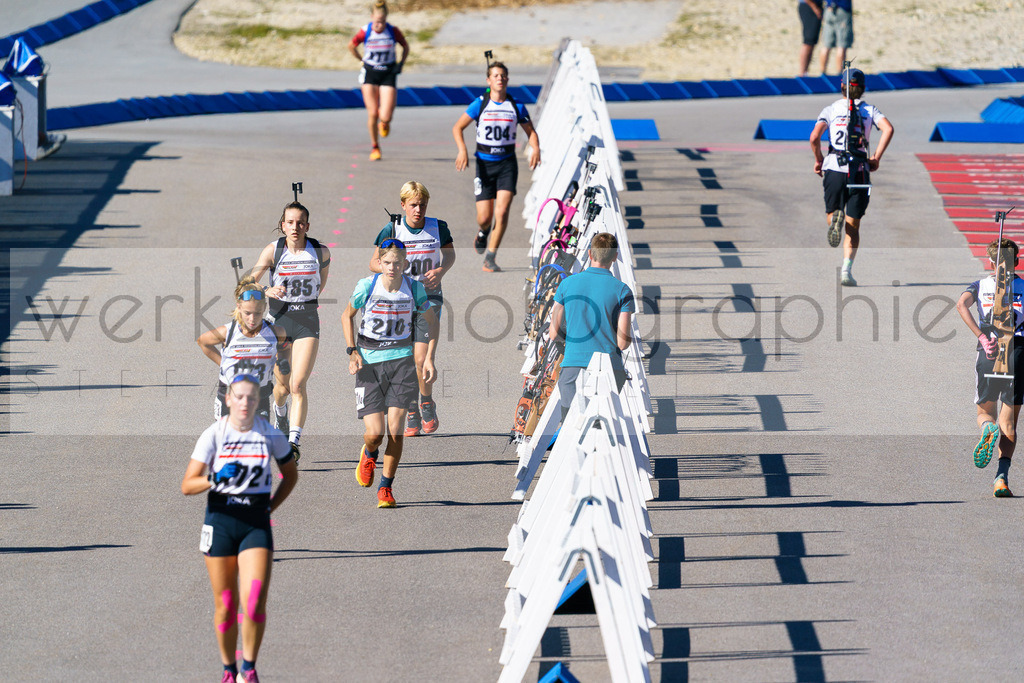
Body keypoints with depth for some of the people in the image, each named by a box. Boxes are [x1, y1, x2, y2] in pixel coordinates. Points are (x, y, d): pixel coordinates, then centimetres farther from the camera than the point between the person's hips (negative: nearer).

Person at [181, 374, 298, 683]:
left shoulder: (270, 435, 0)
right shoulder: (213, 434, -5)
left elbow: (291, 475, 17)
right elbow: (187, 485, -7)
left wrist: (270, 507, 8)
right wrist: (214, 480, -24)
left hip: (256, 524, 0)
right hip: (220, 522, 0)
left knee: (254, 602, -14)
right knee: (225, 605, 4)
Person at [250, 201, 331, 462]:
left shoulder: (320, 252, -5)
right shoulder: (273, 250, -7)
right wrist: (269, 291, -27)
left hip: (307, 321, -1)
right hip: (279, 317, 1)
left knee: (298, 385, -15)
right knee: (283, 386, 13)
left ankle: (293, 441, -19)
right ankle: (280, 412, 49)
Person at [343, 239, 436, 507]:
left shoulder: (415, 289, -5)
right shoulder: (366, 287, -8)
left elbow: (429, 321, 11)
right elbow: (347, 316, 9)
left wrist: (428, 359, 5)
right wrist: (353, 351, -1)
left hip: (401, 361, 1)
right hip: (369, 363, -1)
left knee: (395, 429, -11)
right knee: (375, 433, -10)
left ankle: (386, 487, 7)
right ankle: (369, 455, 29)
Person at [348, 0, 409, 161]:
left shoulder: (393, 31, -11)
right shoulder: (364, 32, -11)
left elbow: (405, 47, 7)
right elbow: (351, 46, 9)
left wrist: (400, 64, -1)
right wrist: (362, 60, 9)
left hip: (388, 74, 0)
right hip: (369, 74, 0)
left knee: (385, 117, -10)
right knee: (372, 114, -7)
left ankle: (384, 123, 30)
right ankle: (374, 147, 14)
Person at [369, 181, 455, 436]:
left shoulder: (438, 228, -2)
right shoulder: (392, 230, -4)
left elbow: (450, 253, 16)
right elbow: (374, 263, 3)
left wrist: (441, 270, -5)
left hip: (429, 297, -1)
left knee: (423, 359, -14)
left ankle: (427, 403, 13)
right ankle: (412, 415, 14)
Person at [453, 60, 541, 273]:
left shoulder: (517, 107, 2)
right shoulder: (480, 104, -3)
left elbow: (531, 131, 13)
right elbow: (457, 128, 1)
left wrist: (535, 148, -8)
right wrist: (462, 150, -16)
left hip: (507, 163, 1)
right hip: (484, 163, -1)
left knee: (502, 211, -16)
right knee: (484, 217, -2)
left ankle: (490, 259, -7)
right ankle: (483, 232, 37)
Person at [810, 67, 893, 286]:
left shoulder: (831, 109, 6)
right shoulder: (869, 110, 8)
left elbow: (814, 137, -8)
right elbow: (888, 128, -9)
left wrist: (818, 160, 8)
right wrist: (876, 158, -2)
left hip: (834, 168, -1)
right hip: (860, 170, 1)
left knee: (831, 213, 16)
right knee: (853, 226, 10)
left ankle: (835, 219, -23)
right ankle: (847, 271, -2)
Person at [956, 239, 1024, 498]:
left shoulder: (979, 286, 13)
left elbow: (962, 305, -7)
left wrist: (982, 337, -11)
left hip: (989, 351, 0)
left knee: (985, 411, 20)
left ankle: (988, 428, -19)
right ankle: (1002, 476, -13)